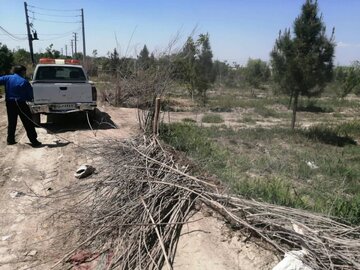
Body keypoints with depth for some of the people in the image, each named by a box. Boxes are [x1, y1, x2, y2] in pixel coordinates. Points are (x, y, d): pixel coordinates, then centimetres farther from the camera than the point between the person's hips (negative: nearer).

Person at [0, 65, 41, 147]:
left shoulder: (7, 78, 3)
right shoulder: (24, 82, -9)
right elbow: (30, 96, -6)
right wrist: (29, 99, 14)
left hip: (10, 103, 5)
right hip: (21, 104, -5)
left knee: (11, 122, 18)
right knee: (28, 123, -1)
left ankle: (10, 140, 22)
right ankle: (34, 141, -2)